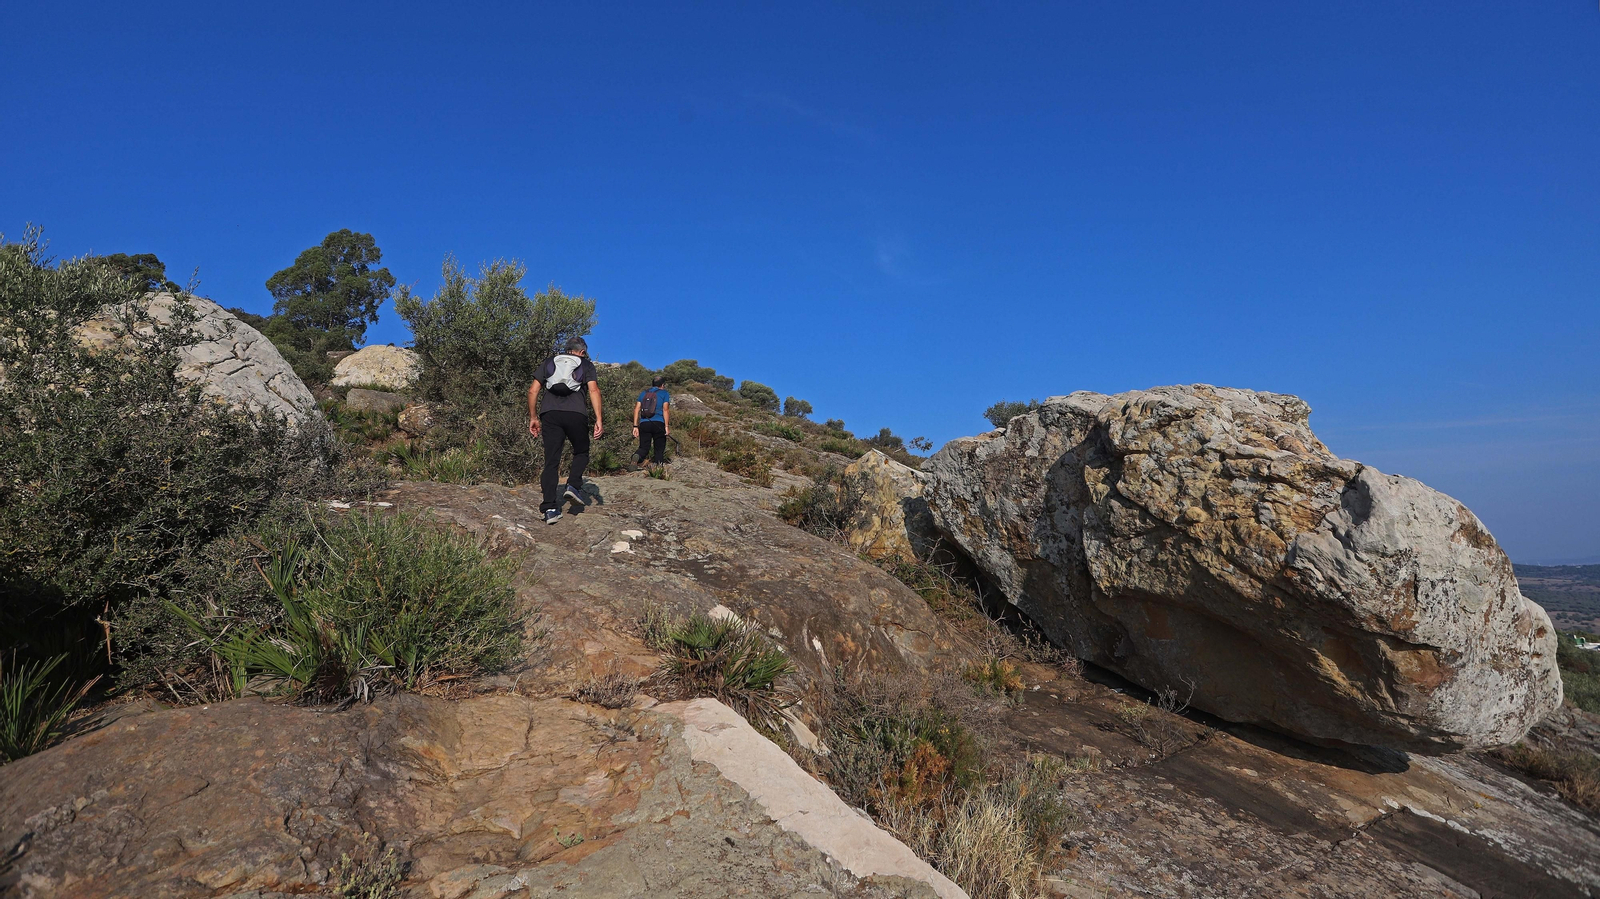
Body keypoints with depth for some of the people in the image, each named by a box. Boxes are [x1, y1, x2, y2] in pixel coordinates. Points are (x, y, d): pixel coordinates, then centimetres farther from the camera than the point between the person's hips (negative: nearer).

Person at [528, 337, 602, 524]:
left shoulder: (549, 364, 23)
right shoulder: (586, 365, 17)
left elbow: (532, 391, 14)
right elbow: (594, 390, 0)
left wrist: (533, 417, 19)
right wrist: (598, 420, -5)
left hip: (550, 415, 2)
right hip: (575, 414, -2)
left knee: (551, 462, 3)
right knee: (581, 453, 21)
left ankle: (550, 509, -4)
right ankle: (573, 486, -2)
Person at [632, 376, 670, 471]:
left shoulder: (644, 393, 18)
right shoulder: (664, 393, 8)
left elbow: (637, 409, 10)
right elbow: (665, 409, -4)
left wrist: (635, 426, 9)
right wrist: (667, 426, -5)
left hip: (644, 423, 3)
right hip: (658, 423, -3)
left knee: (644, 448, 3)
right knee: (659, 448, 9)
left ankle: (636, 457, -28)